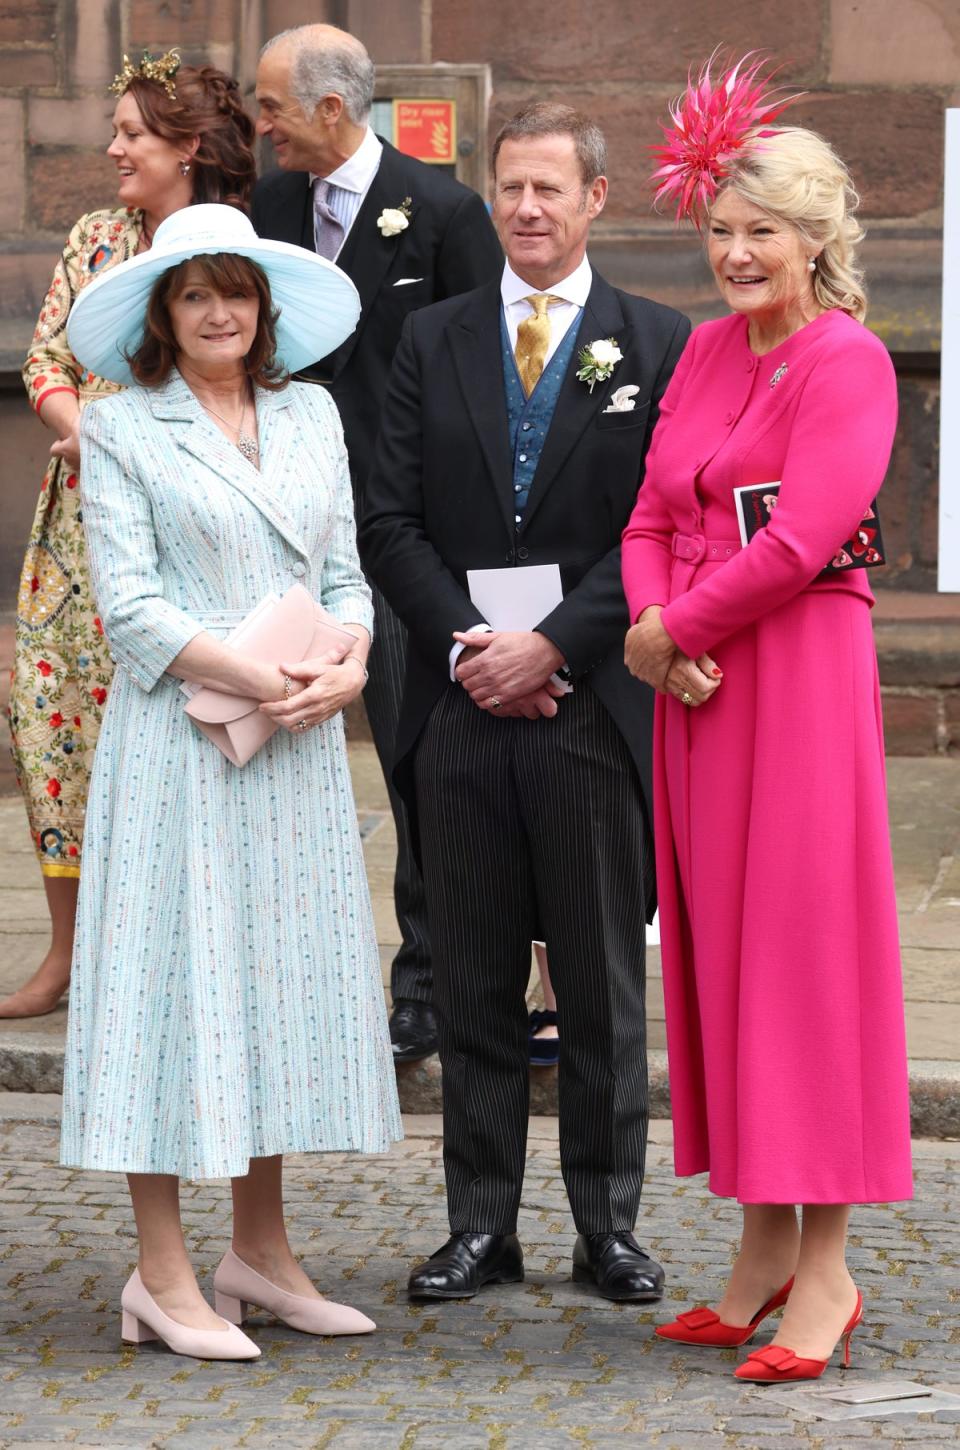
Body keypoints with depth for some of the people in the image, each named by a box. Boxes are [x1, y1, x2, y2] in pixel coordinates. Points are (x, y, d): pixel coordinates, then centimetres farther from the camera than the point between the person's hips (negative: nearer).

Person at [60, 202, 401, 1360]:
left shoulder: (311, 417, 13)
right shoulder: (121, 430, -1)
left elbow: (343, 570, 13)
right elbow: (129, 603, -8)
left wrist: (347, 664, -7)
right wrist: (254, 679, -17)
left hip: (298, 746, 5)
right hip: (179, 738, -5)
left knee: (284, 970, 8)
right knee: (173, 968, -4)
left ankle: (260, 1253, 18)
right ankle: (162, 1276, 1)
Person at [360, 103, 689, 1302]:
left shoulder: (657, 346, 2)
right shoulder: (432, 343, 10)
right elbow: (391, 524, 6)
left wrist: (551, 650, -12)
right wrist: (464, 646, -8)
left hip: (594, 703, -2)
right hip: (463, 707, 2)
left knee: (603, 984, 5)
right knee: (474, 985, 7)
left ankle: (609, 1226, 13)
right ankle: (480, 1226, 14)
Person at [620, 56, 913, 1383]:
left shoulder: (848, 364, -10)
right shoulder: (708, 349, 13)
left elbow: (799, 543, -19)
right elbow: (653, 515, 13)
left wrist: (670, 630, -9)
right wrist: (654, 630, -6)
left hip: (801, 672, -8)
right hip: (698, 682, 8)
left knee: (805, 948, -4)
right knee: (719, 953, 9)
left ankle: (826, 1272, 2)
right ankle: (764, 1251, 17)